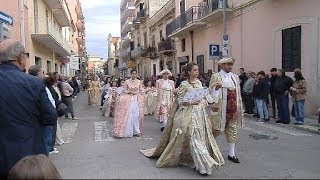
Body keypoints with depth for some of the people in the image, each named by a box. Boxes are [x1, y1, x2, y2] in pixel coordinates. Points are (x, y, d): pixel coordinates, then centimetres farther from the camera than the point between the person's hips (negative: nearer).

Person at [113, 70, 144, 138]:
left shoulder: (139, 82, 6)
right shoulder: (127, 82, 0)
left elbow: (141, 91, 11)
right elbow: (124, 91, 2)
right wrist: (130, 92, -12)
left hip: (137, 100, 2)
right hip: (129, 99, -2)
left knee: (137, 115, -2)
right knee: (129, 115, -6)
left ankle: (136, 131, 8)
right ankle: (129, 132, 2)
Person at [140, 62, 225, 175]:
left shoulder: (199, 83, 12)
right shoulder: (184, 85, -8)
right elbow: (180, 101, -8)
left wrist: (203, 103, 3)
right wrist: (191, 102, -20)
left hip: (200, 113, 7)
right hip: (189, 114, -7)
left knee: (202, 136, 7)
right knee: (194, 138, -10)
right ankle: (202, 165, -5)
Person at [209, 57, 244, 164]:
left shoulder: (235, 77, 13)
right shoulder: (215, 76, -4)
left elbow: (238, 93, 15)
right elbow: (211, 93, -5)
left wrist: (240, 107, 13)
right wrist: (216, 88, -26)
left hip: (233, 108, 5)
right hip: (220, 108, -5)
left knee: (232, 130, 10)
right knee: (217, 129, -1)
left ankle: (231, 154, 20)